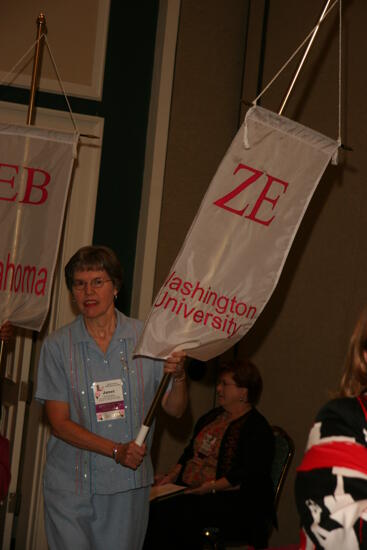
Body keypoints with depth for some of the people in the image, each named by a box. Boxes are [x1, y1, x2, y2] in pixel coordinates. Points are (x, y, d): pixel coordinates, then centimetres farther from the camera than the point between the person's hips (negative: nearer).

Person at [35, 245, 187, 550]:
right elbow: (59, 422, -6)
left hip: (128, 484, 1)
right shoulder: (58, 345, -2)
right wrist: (116, 450, -17)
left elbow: (175, 409, 3)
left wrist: (179, 376, -19)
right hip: (70, 486, -1)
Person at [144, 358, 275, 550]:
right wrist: (172, 476, 10)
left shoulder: (257, 428, -7)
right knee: (155, 508, -18)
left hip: (232, 501, -8)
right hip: (189, 491, 8)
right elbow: (190, 452, 26)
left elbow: (248, 476, -17)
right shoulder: (212, 416, 20)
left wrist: (210, 487, -22)